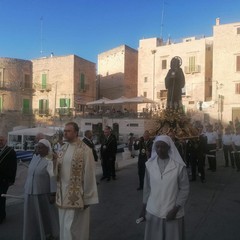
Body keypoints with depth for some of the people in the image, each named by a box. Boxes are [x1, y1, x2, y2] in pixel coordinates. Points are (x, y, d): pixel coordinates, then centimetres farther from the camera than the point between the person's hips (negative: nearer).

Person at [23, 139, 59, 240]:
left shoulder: (50, 161, -16)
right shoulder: (35, 157, 6)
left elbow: (53, 178, -17)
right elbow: (30, 174, 13)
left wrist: (53, 194, -18)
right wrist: (26, 189, 16)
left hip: (43, 194, -6)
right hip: (30, 193, 6)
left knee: (45, 215, 11)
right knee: (32, 216, 14)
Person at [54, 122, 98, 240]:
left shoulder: (85, 150, -15)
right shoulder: (63, 148, 6)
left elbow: (88, 175, -13)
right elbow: (58, 170, 14)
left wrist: (87, 198, -11)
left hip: (76, 196, -6)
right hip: (63, 194, 6)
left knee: (73, 228, 5)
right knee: (65, 226, 19)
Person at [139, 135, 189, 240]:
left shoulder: (179, 166, -12)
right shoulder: (149, 164, -4)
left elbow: (184, 189, -7)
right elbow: (147, 187, 4)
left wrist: (175, 210, -11)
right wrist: (144, 208, 8)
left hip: (172, 212, -2)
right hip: (153, 212, 2)